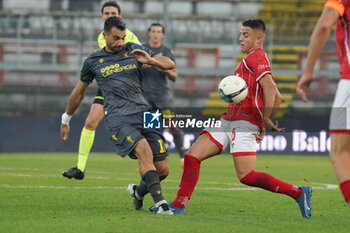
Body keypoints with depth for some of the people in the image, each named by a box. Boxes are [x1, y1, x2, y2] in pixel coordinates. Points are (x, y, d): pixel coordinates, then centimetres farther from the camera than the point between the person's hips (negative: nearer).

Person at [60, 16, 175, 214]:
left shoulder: (134, 50, 13)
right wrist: (66, 119, 32)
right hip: (117, 117, -3)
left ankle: (139, 193, 30)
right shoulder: (93, 61, 11)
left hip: (144, 113, 3)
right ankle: (160, 202, -34)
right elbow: (79, 92, 25)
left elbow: (170, 65, 13)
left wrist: (150, 60, -7)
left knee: (162, 170, -2)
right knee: (144, 150, -31)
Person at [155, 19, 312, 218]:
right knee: (192, 156, 1)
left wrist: (265, 120, -21)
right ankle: (179, 205, 3)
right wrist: (263, 125, 21)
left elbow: (270, 88, -21)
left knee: (247, 176, -16)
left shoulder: (256, 57, -6)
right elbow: (277, 98, 24)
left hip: (244, 123, -10)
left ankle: (298, 193, -9)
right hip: (229, 121, 10)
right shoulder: (256, 60, 24)